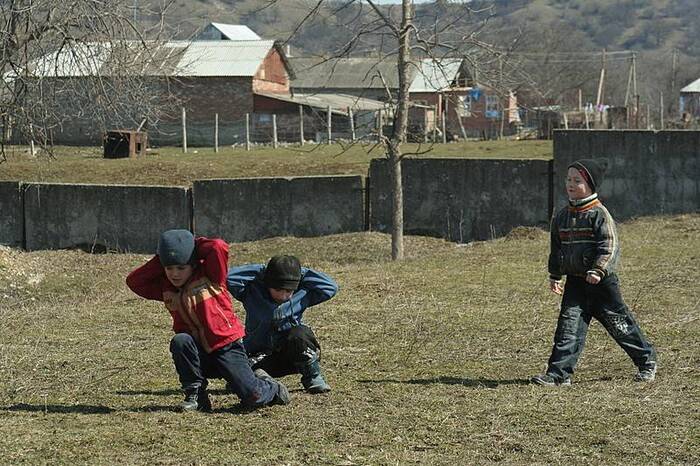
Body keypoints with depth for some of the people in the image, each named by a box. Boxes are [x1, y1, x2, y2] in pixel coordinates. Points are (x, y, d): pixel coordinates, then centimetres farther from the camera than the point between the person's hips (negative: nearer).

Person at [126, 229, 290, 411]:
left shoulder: (209, 276, -9)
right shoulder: (166, 288, 5)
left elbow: (219, 248, -26)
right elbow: (133, 281, 1)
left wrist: (195, 246, -9)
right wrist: (160, 261, -4)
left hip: (227, 347, -4)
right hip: (198, 353, 4)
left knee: (253, 398, -19)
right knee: (179, 340, -31)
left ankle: (269, 387, 21)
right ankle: (196, 395, -15)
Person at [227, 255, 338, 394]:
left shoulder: (302, 294, -1)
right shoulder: (253, 293, -4)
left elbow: (331, 287, -6)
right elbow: (228, 277, -15)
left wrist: (303, 273, -7)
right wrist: (259, 271, -10)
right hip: (261, 356, -1)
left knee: (299, 334, -32)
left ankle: (313, 377, -13)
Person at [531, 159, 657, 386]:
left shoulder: (599, 214, -11)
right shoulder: (562, 216, 10)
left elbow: (610, 246, -17)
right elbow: (556, 248, 20)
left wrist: (598, 270, -27)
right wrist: (554, 275, 20)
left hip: (602, 282, -5)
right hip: (574, 281, 5)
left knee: (619, 323, 5)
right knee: (569, 325, -4)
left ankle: (647, 361, 22)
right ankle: (559, 373, -7)